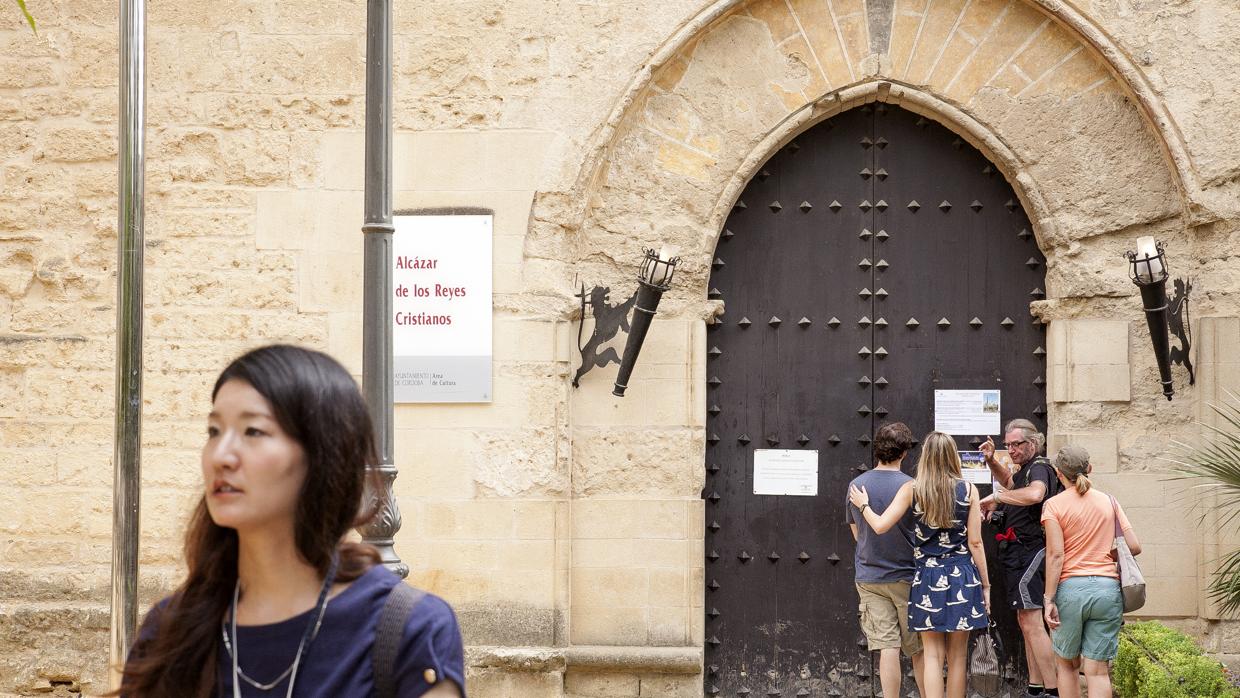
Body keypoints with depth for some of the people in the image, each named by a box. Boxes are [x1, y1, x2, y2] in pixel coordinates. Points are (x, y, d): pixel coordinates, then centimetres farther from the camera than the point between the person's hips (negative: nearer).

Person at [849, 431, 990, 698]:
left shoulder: (911, 490, -3)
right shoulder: (968, 490, -2)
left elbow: (881, 526, -7)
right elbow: (975, 542, -2)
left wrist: (863, 505, 13)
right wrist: (985, 585, 6)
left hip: (928, 578, 0)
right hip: (962, 578, 0)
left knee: (933, 655, 5)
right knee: (957, 656, 8)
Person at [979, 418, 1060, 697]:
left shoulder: (1039, 468, -13)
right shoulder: (1026, 469, 17)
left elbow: (1035, 494, -37)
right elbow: (1009, 481, 39)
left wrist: (995, 497, -27)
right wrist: (991, 461, 20)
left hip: (1028, 551, -11)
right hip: (1019, 552, 11)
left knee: (1032, 623, -14)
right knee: (1025, 621, 14)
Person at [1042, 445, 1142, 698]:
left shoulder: (1054, 504, -2)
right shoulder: (1109, 501, 9)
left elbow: (1055, 554, -9)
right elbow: (1134, 547, 6)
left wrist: (1049, 599, -9)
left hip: (1070, 589, -2)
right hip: (1108, 590, 2)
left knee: (1067, 665, 16)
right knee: (1098, 670, 2)